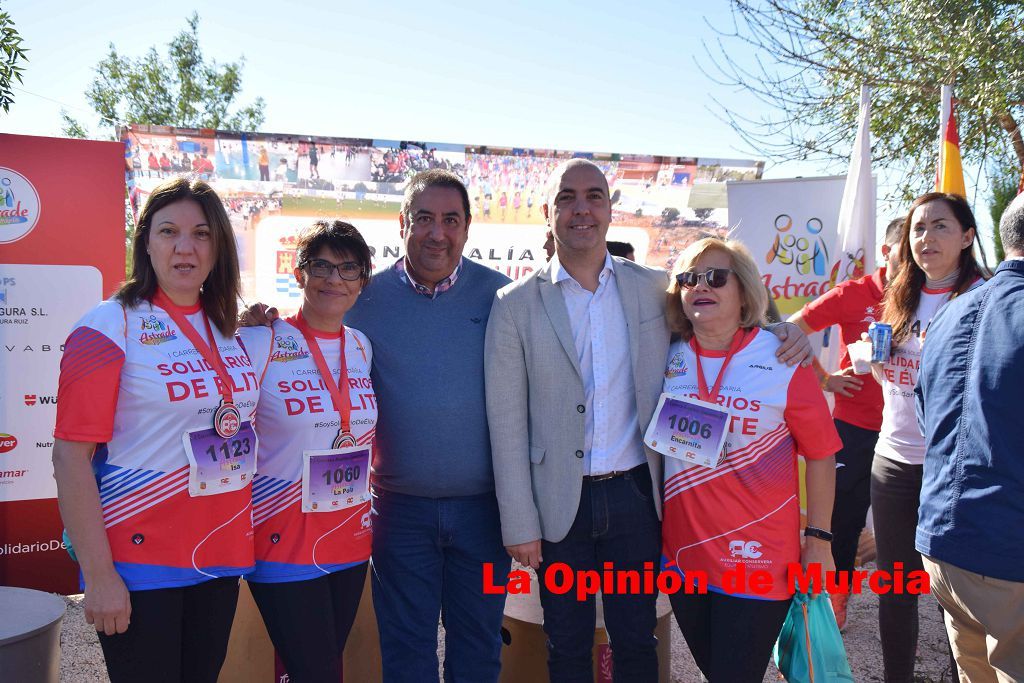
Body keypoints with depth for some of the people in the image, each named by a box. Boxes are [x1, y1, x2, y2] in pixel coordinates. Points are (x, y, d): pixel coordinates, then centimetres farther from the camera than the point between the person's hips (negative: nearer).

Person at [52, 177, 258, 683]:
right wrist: (99, 575, -16)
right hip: (139, 563, -6)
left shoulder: (228, 330, 8)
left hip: (221, 555, 6)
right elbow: (71, 456, -14)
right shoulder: (110, 326, -10)